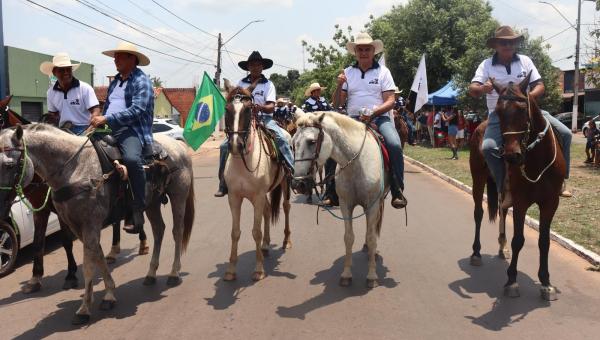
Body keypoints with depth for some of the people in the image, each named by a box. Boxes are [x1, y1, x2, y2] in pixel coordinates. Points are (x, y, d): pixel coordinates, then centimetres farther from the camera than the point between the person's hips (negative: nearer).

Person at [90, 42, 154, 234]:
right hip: (110, 131, 9)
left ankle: (137, 211, -31)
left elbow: (136, 111, -16)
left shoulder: (141, 81, -2)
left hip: (132, 131, -9)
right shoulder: (115, 82, 25)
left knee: (132, 159, -37)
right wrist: (98, 121, 9)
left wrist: (106, 119, -19)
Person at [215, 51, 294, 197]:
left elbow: (271, 107, -7)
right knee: (225, 145, -13)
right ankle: (223, 184, -4)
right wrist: (251, 87, -8)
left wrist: (260, 107, -30)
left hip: (264, 118, -2)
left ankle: (293, 172, -27)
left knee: (282, 139, -29)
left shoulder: (268, 84, 4)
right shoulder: (242, 83, 11)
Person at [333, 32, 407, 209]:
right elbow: (338, 102, 11)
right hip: (353, 119, 2)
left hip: (379, 117, -2)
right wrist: (339, 86, -8)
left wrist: (373, 112, -17)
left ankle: (397, 192, -17)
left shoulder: (383, 71, 7)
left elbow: (390, 102, -1)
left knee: (395, 145, -29)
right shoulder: (347, 72, 12)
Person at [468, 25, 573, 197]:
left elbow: (540, 86, 4)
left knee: (565, 133, -7)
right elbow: (472, 90, -11)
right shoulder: (486, 65, 0)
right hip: (499, 115, -3)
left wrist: (529, 96, -21)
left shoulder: (525, 61, 7)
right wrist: (482, 89, -36)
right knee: (488, 147, -31)